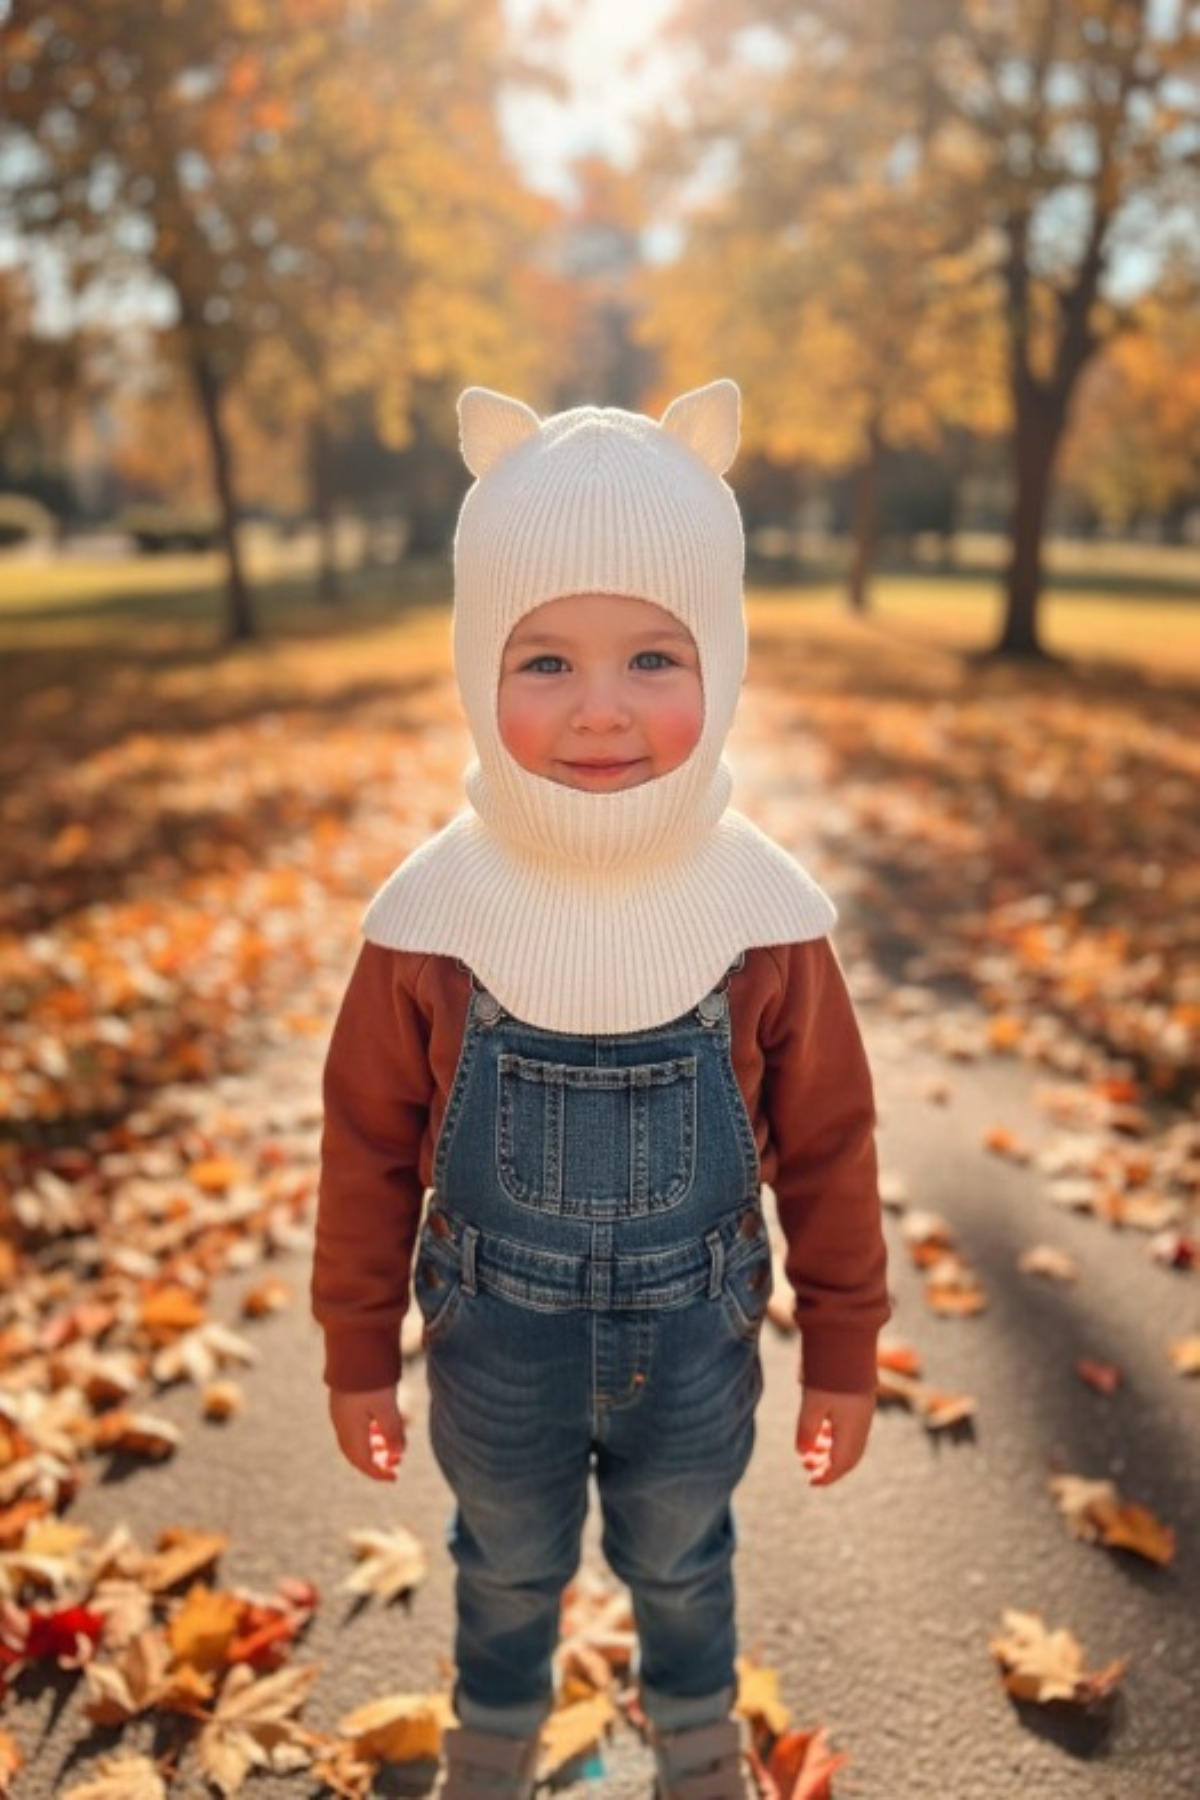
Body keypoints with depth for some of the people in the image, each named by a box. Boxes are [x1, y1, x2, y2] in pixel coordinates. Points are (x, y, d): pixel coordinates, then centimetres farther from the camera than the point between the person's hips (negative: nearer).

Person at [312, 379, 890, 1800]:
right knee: (505, 1572, 28)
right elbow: (369, 1149, -9)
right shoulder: (432, 920, -21)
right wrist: (359, 1354, 0)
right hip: (496, 1357, 0)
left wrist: (843, 1352, 0)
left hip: (693, 1353, 0)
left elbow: (827, 1151, -9)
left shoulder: (765, 918, -21)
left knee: (681, 1566, 28)